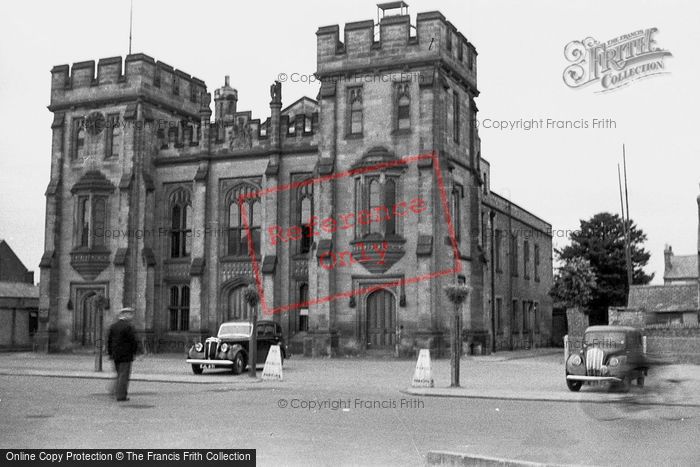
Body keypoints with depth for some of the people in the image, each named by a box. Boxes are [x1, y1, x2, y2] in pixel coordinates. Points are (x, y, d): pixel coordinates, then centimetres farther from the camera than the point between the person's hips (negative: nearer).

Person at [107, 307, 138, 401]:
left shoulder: (112, 326, 8)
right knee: (124, 375, -1)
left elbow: (109, 341, 9)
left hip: (115, 355, 7)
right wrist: (134, 351, 1)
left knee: (119, 375, 17)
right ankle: (121, 396, -1)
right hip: (126, 355, -7)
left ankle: (117, 392, 15)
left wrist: (110, 353, 13)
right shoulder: (128, 327, -13)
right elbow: (133, 341, -14)